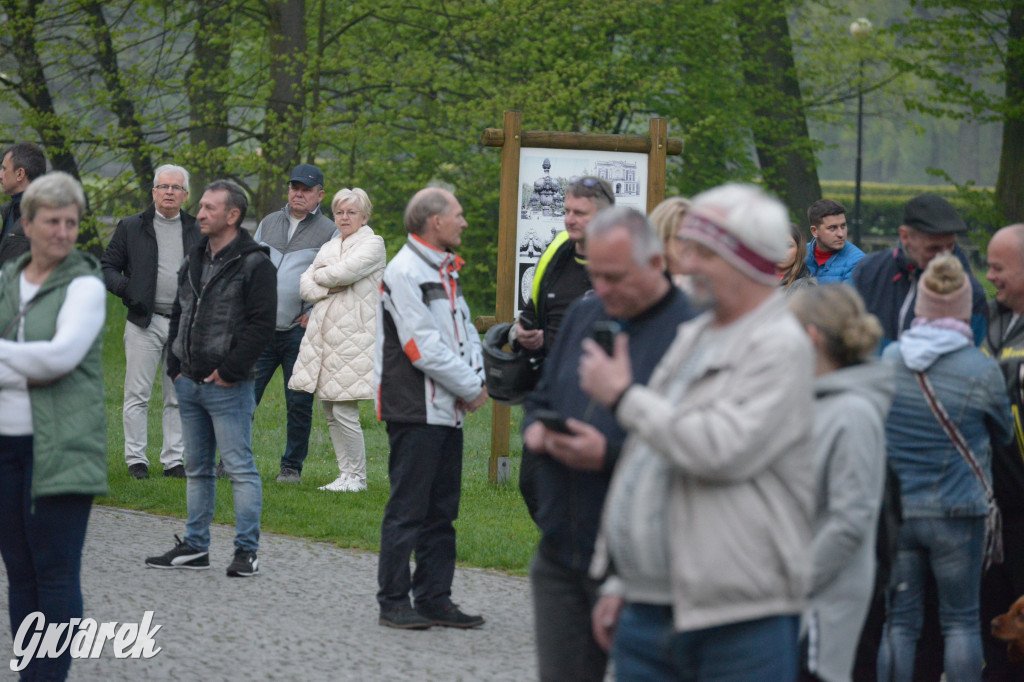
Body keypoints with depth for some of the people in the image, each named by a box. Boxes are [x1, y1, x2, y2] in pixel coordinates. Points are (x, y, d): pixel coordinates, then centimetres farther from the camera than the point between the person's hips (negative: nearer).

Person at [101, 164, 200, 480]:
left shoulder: (197, 231, 12)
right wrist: (123, 288, -12)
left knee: (179, 397, 5)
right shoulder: (131, 228, 4)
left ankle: (174, 459, 12)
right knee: (137, 394, -3)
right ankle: (136, 459, 3)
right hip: (145, 322, -3)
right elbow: (107, 266, 6)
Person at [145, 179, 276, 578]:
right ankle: (194, 547, 19)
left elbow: (261, 324, -14)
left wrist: (230, 371, -17)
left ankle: (246, 551, -4)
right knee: (196, 468, 13)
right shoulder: (194, 260, 15)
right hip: (189, 382, 8)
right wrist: (174, 364, 10)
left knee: (239, 467, -6)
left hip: (227, 386, -8)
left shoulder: (254, 264, -9)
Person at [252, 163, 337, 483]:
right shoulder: (269, 223, 15)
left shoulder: (329, 232, 3)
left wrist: (314, 314, -8)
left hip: (300, 331, -3)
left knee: (299, 404, 1)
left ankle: (292, 466, 12)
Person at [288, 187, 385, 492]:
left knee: (344, 412, -10)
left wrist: (320, 275, 3)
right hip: (323, 335, 7)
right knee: (330, 413, 6)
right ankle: (346, 474, 13)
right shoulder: (329, 247, 20)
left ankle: (356, 477, 0)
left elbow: (345, 272, -16)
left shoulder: (372, 244, -1)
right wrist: (330, 287, -6)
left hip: (353, 337, -7)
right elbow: (305, 287, 13)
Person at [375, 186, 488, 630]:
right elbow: (423, 347, -19)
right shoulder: (404, 272, -14)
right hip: (415, 410, -9)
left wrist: (476, 378, -1)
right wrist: (471, 388, -11)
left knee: (441, 510, 11)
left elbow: (463, 329, 18)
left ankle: (434, 599, 17)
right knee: (407, 509, -5)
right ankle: (393, 603, 0)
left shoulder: (444, 271, 16)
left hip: (447, 409, 9)